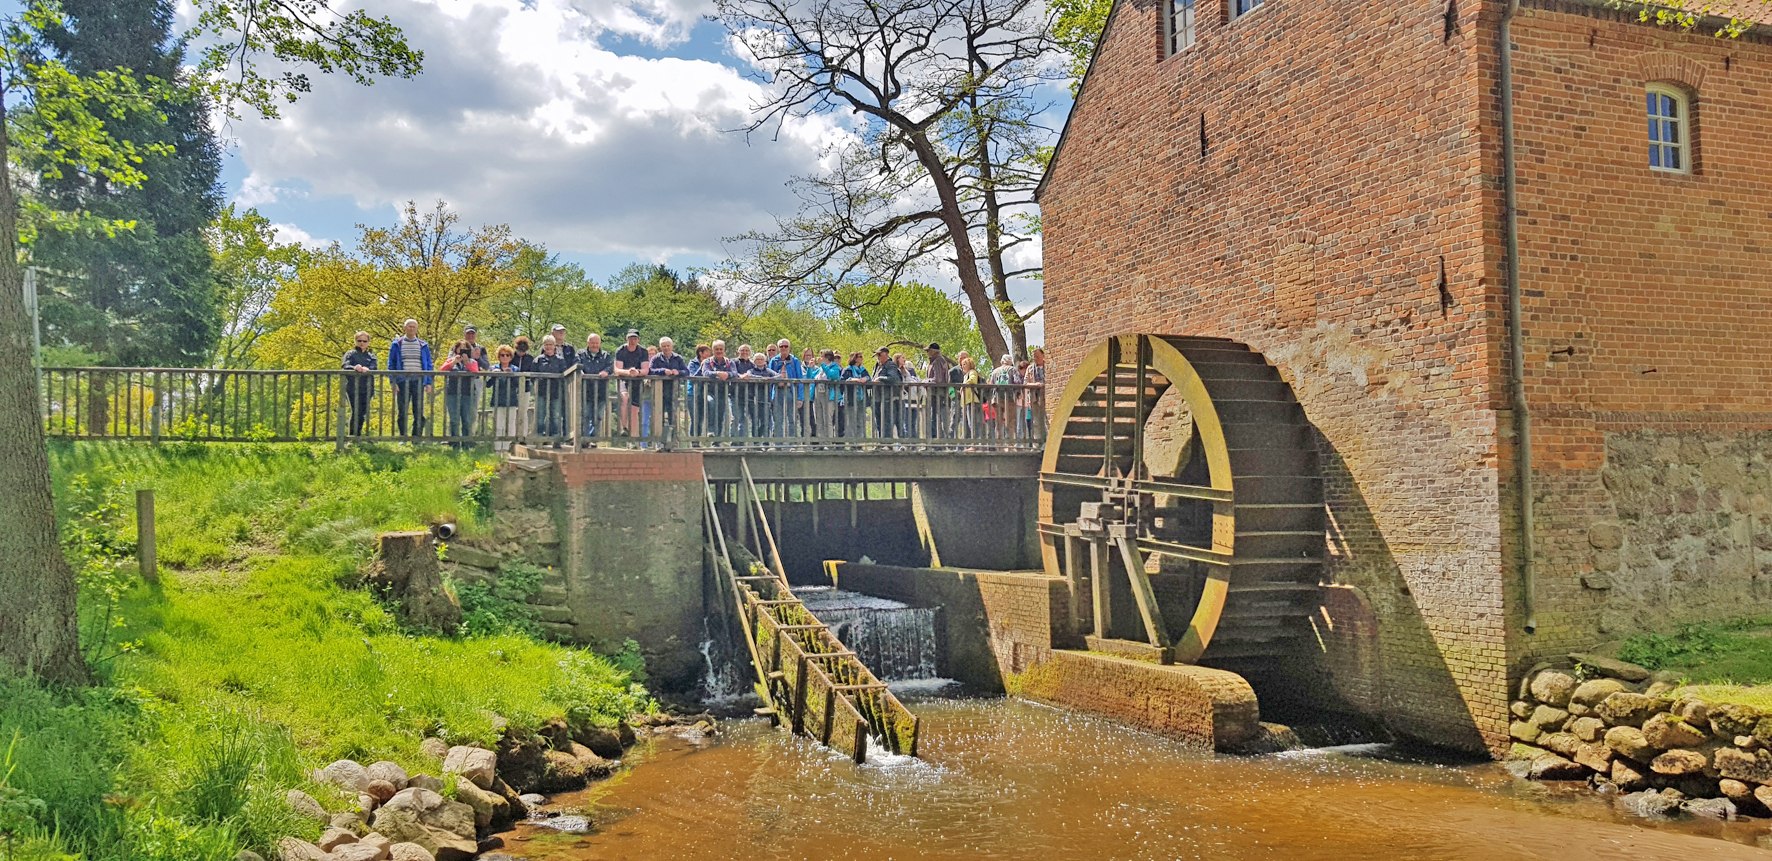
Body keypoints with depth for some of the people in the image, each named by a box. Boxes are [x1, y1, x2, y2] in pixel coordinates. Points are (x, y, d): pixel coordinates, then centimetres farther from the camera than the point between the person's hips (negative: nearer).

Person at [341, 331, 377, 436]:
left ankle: (358, 436, 15)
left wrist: (366, 369, -26)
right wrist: (354, 368, -31)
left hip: (366, 389, 3)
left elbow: (373, 369, -1)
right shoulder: (350, 354, 10)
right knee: (356, 412, -11)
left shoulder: (371, 356, 17)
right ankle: (352, 436, -5)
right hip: (352, 388, -3)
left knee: (363, 413, 4)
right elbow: (345, 367, -8)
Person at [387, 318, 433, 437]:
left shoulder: (423, 345, 11)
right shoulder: (397, 344, 7)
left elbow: (429, 365, 12)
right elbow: (391, 364, 7)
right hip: (402, 381, -1)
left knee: (419, 413, 0)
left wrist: (428, 383, 3)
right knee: (402, 413, 2)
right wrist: (393, 382, -4)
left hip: (418, 382, 1)